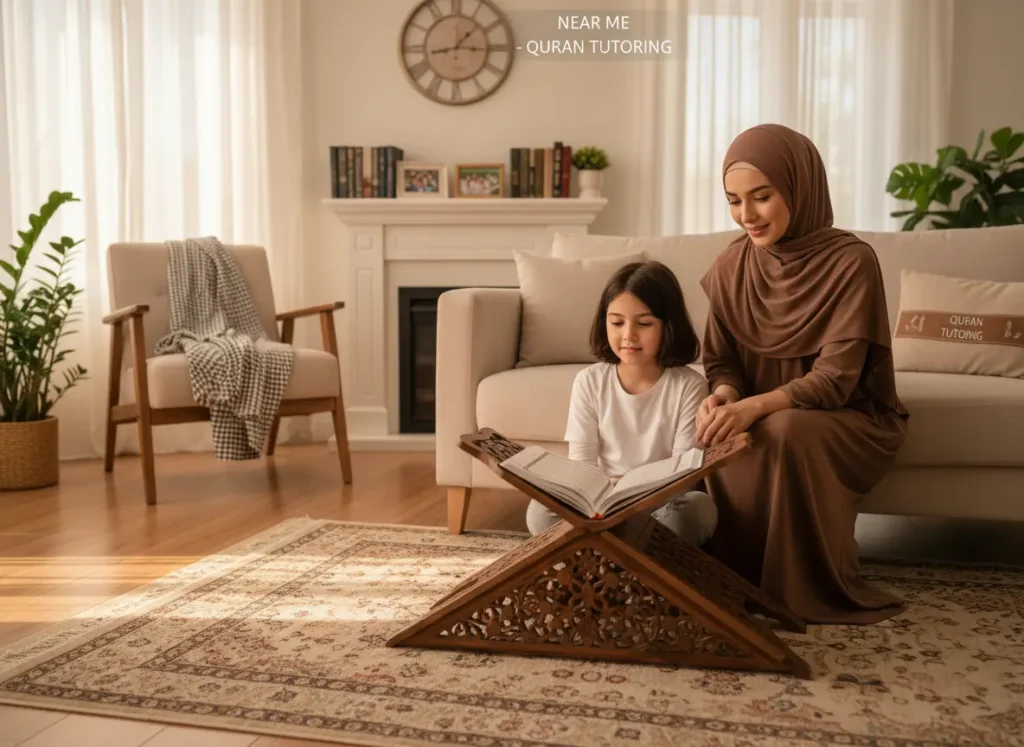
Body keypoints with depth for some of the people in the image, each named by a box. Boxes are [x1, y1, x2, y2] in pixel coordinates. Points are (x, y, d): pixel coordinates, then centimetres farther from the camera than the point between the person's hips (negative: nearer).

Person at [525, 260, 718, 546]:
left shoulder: (689, 385, -7)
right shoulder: (589, 381, -1)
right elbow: (581, 463, -4)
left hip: (663, 503, -1)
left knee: (698, 508, -33)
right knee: (540, 511, -25)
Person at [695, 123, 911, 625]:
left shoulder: (851, 261, -19)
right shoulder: (730, 266, -4)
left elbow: (835, 379, -24)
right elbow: (722, 361, 0)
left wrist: (755, 406, -39)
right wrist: (723, 397, -25)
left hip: (852, 422, -4)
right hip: (767, 419, 4)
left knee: (787, 431, -35)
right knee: (724, 440, -29)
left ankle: (814, 591, -15)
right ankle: (744, 584, -10)